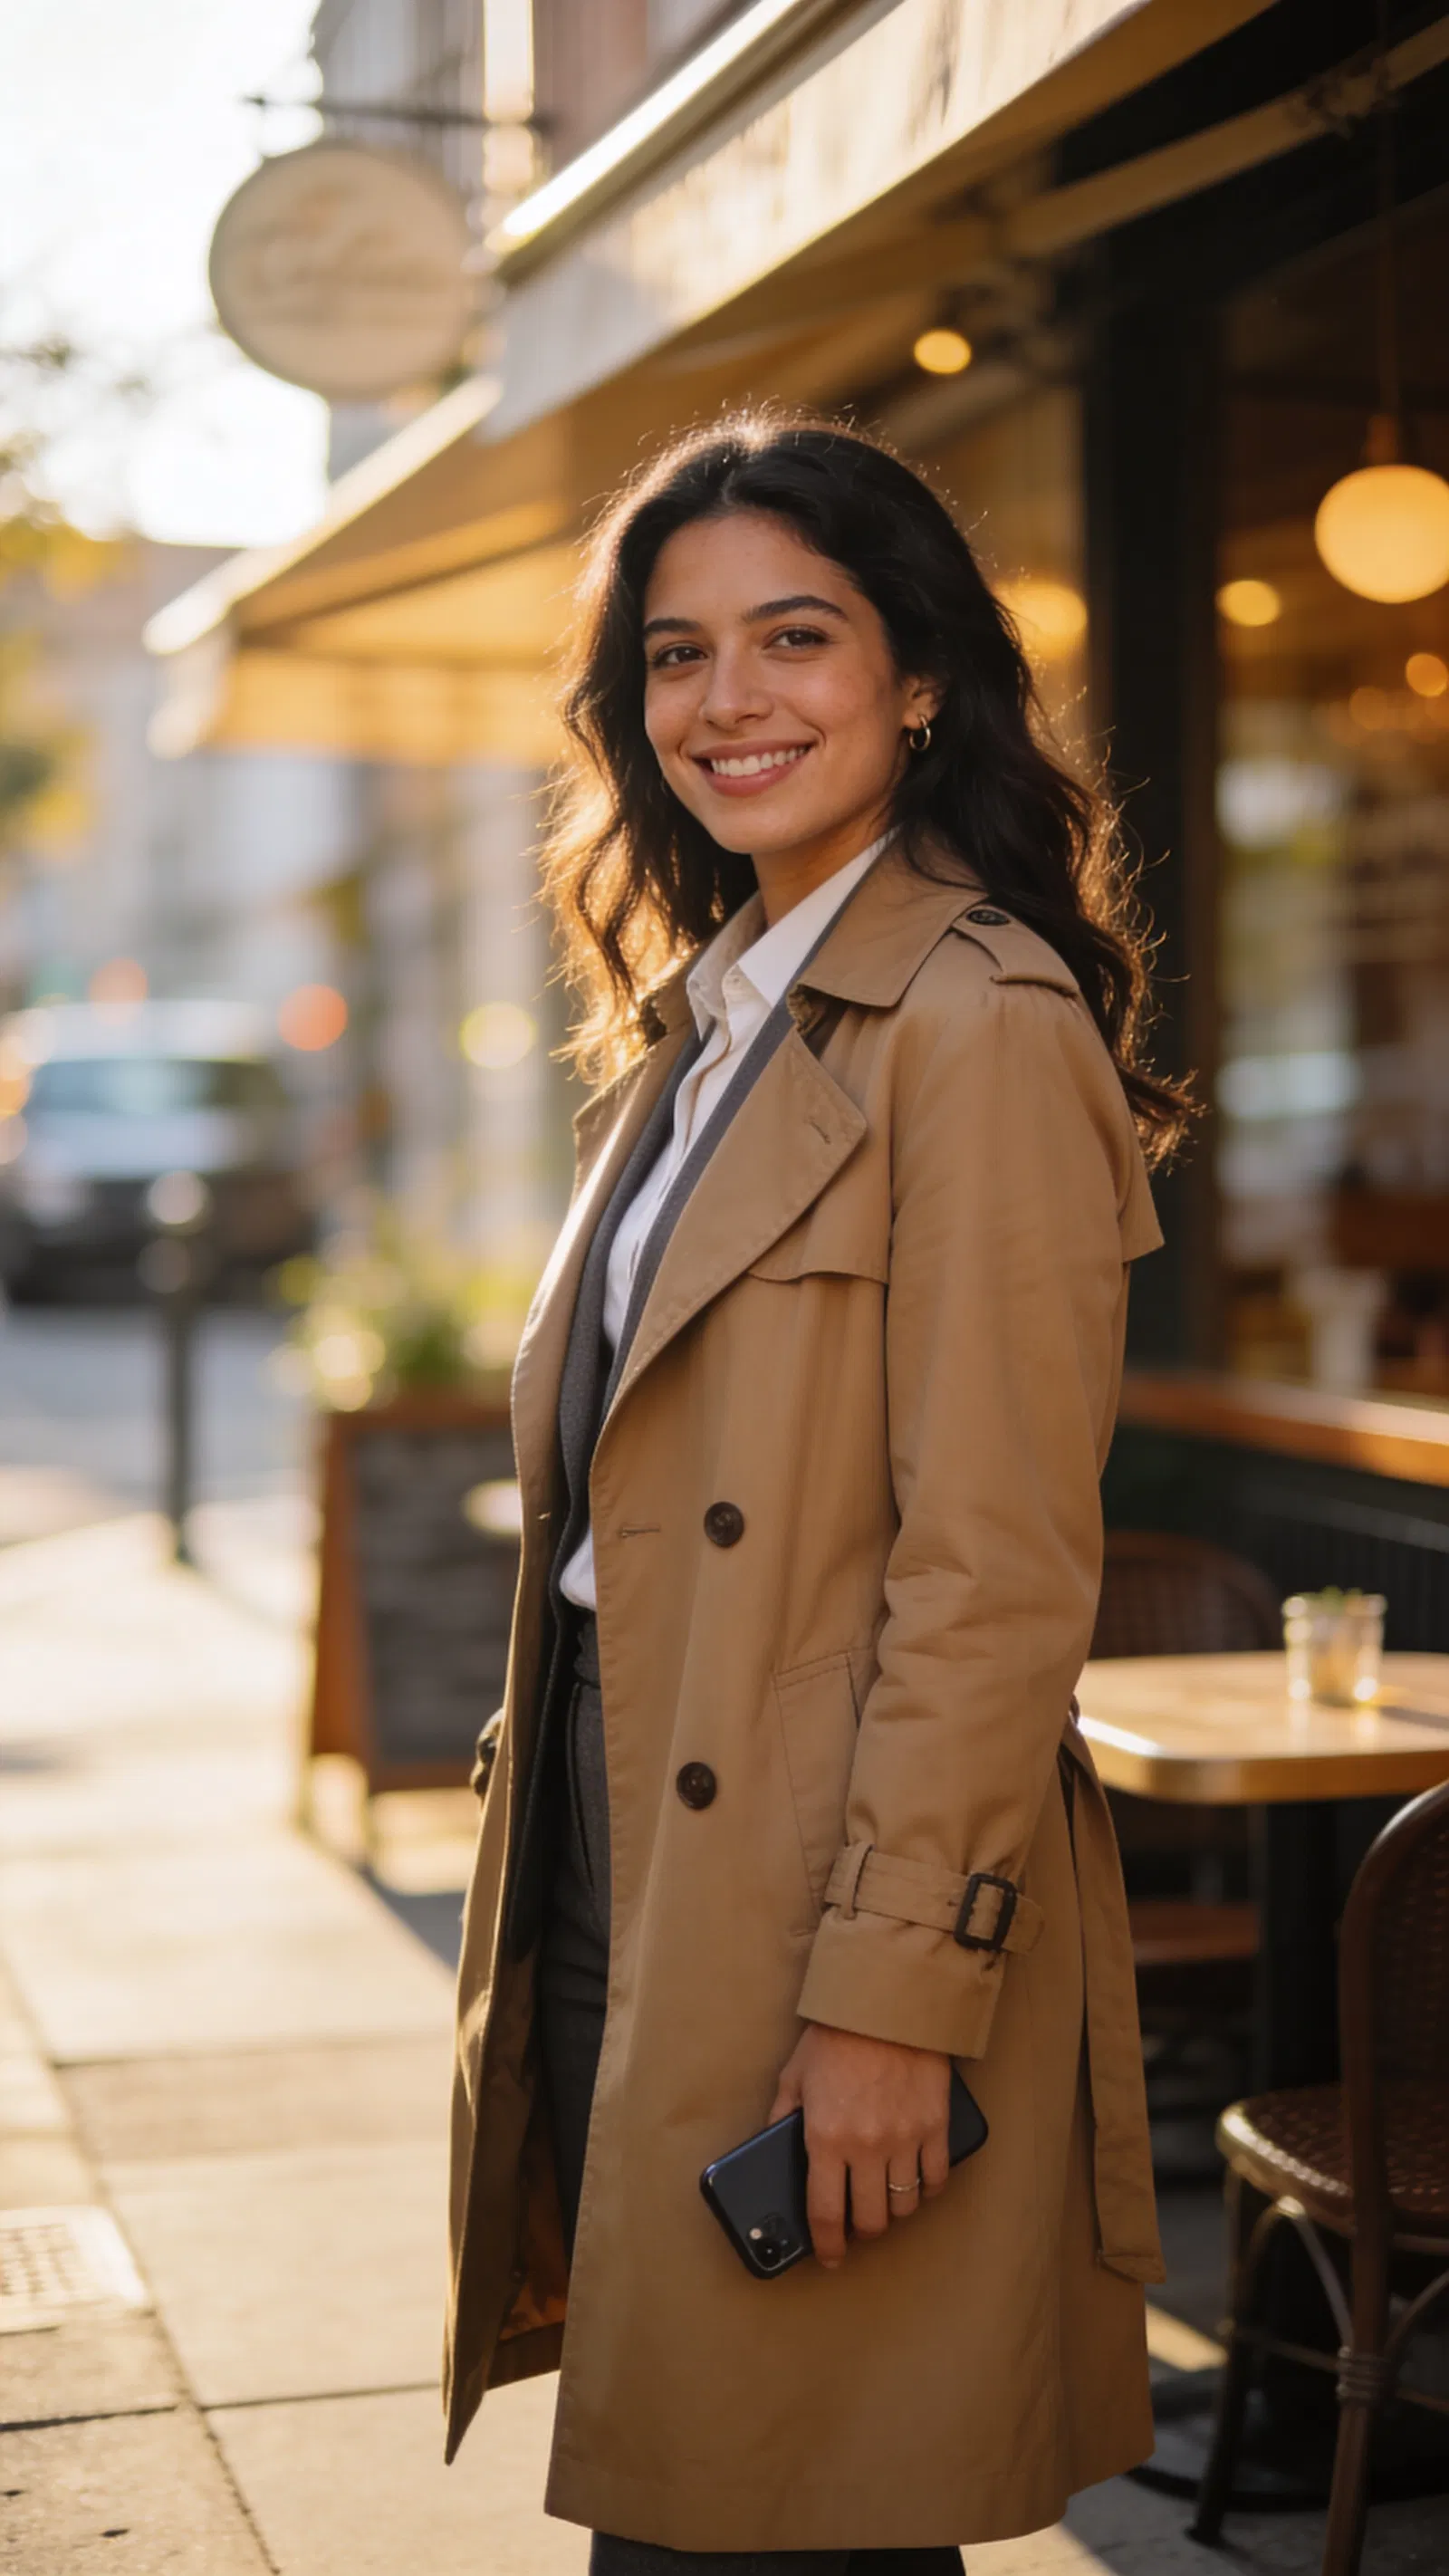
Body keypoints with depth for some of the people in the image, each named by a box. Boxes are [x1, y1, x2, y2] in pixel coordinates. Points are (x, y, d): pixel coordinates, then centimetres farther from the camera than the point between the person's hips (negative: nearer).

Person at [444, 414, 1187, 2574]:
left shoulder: (982, 1027, -13)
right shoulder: (702, 1029, 14)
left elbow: (1002, 1576, -18)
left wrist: (891, 1995, -19)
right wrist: (556, 1896, 14)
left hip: (843, 1922, -8)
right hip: (633, 1900, 8)